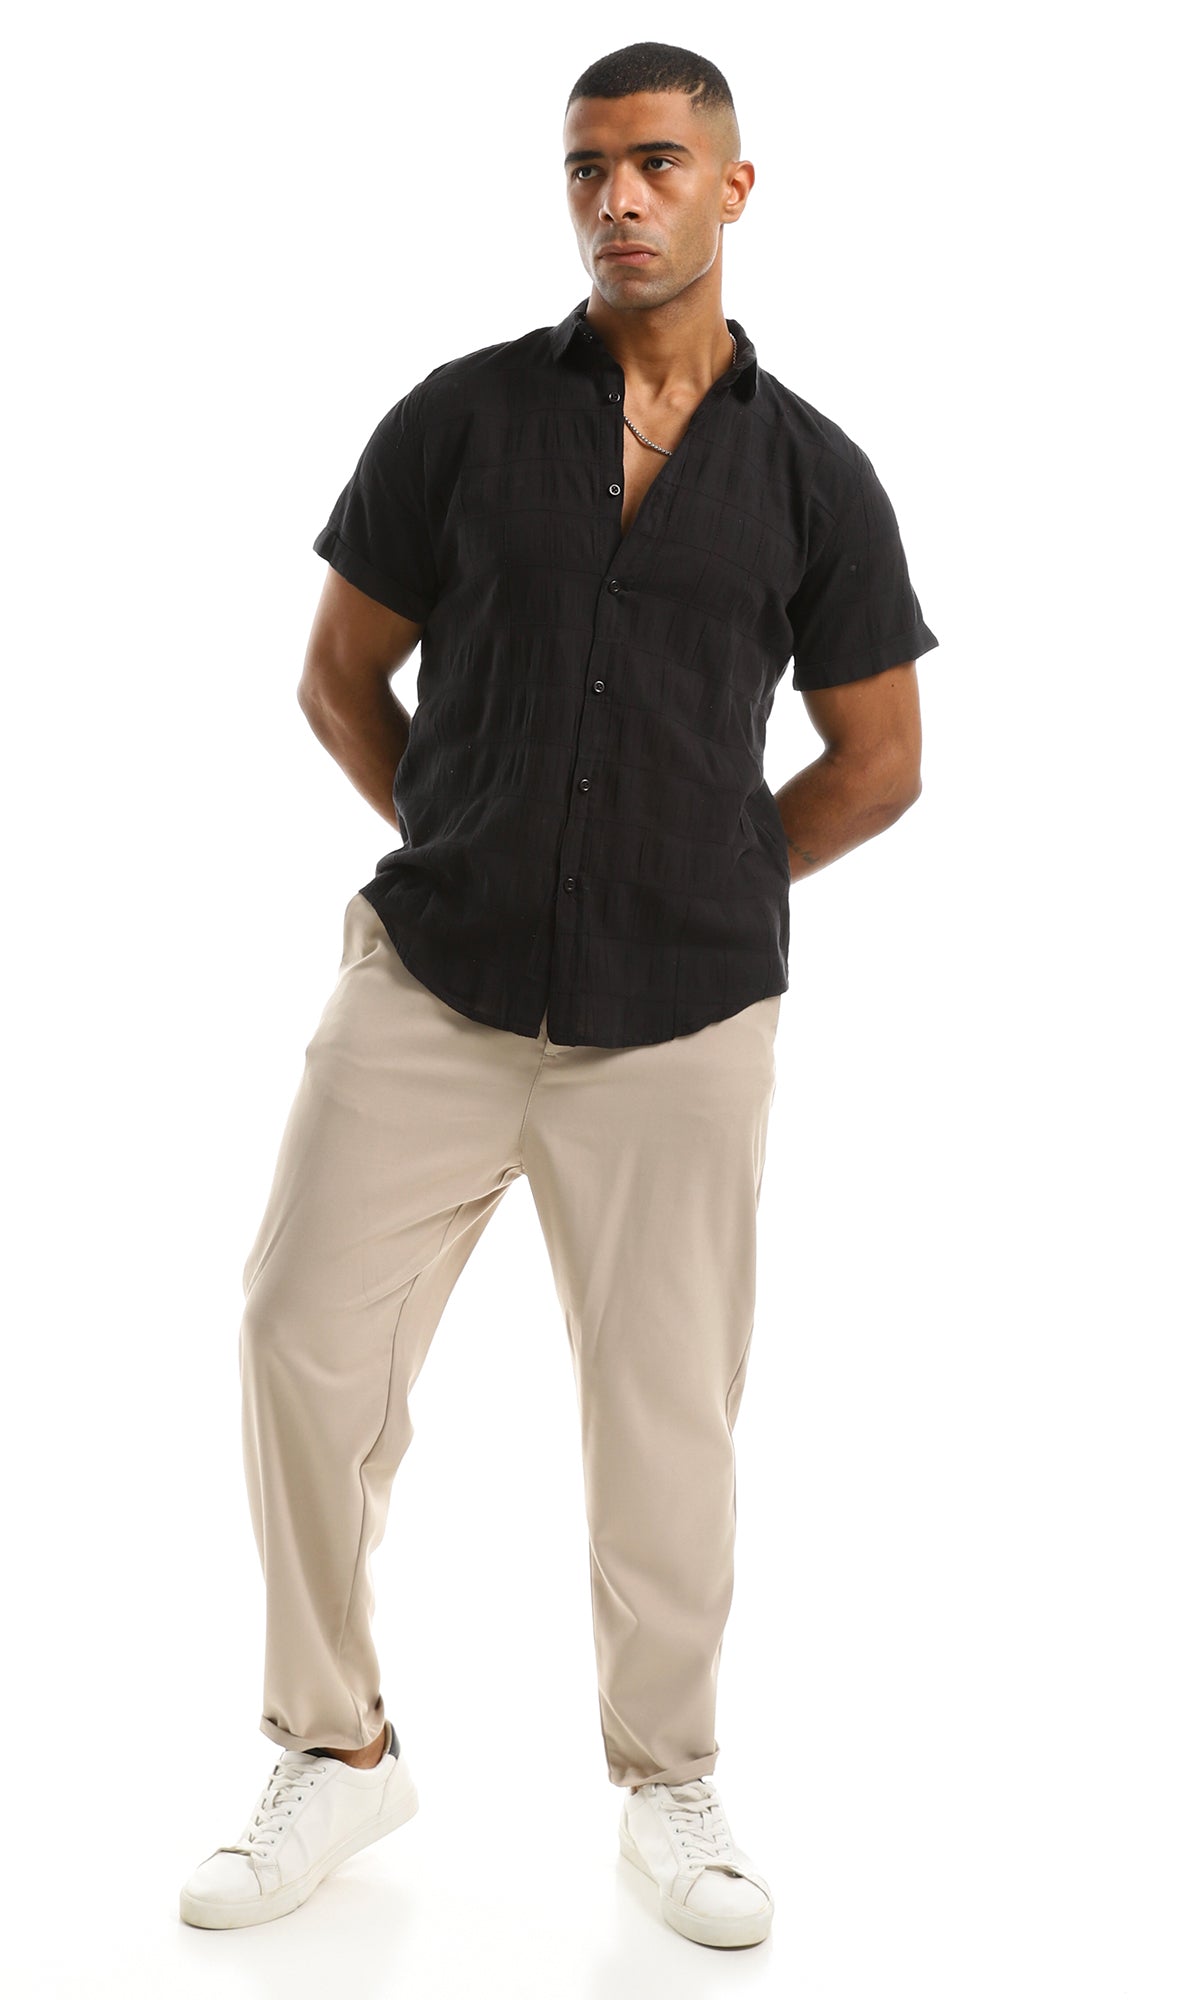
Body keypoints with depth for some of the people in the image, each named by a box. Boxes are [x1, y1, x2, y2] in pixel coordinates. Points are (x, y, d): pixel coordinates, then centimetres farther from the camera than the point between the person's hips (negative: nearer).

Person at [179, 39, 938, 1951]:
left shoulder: (813, 473, 2)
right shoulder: (461, 417, 1)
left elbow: (879, 761, 9)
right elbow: (339, 679, 9)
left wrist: (698, 888, 10)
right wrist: (471, 859, 8)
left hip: (678, 1028, 0)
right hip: (429, 992, 1)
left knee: (669, 1407, 7)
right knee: (308, 1346, -1)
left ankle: (670, 1783, 30)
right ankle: (338, 1749, 22)